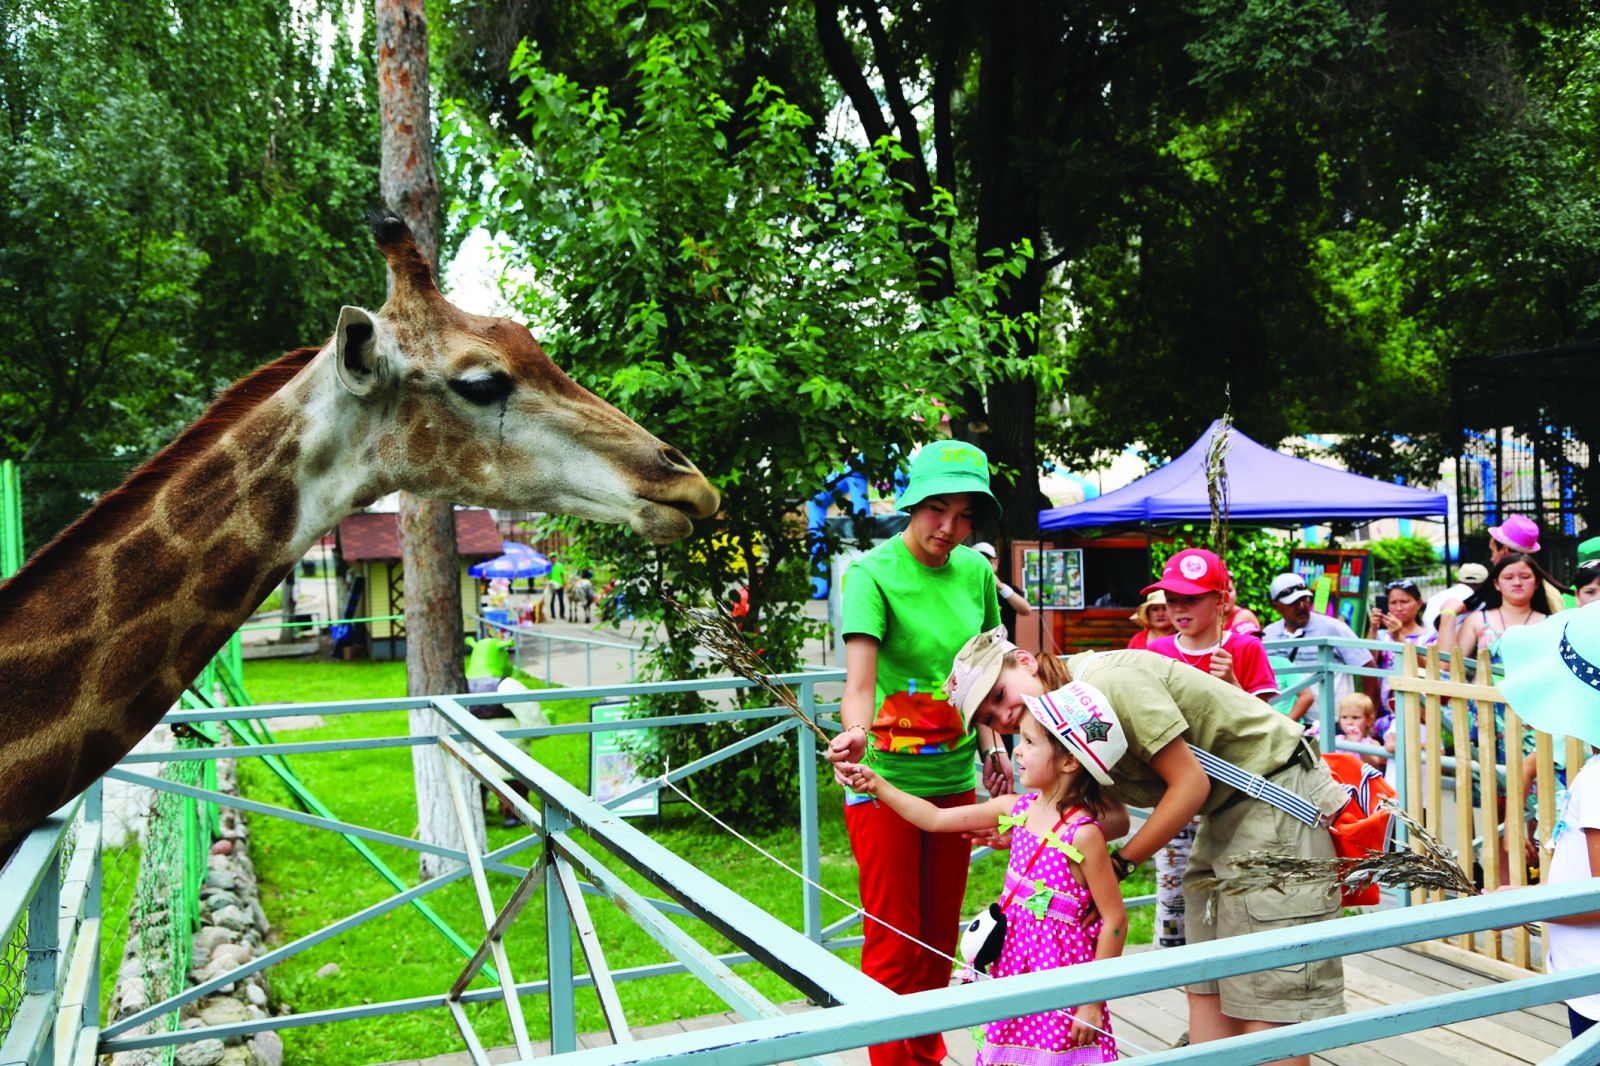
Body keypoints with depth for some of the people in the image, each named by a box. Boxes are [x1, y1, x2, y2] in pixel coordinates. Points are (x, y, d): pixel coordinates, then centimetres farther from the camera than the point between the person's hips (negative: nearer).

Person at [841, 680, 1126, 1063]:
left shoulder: (1083, 834, -18)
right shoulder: (1018, 808, 1)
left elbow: (1115, 921, -14)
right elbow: (935, 819, 8)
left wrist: (1093, 1001, -12)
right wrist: (878, 785, 3)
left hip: (1058, 966, -6)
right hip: (1011, 959, 6)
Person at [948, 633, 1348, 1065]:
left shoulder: (1110, 681, -24)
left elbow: (1191, 784, -22)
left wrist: (1117, 865, -17)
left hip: (1277, 793, -9)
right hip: (1226, 810, 9)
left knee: (1268, 993, -7)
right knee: (1207, 986, 8)